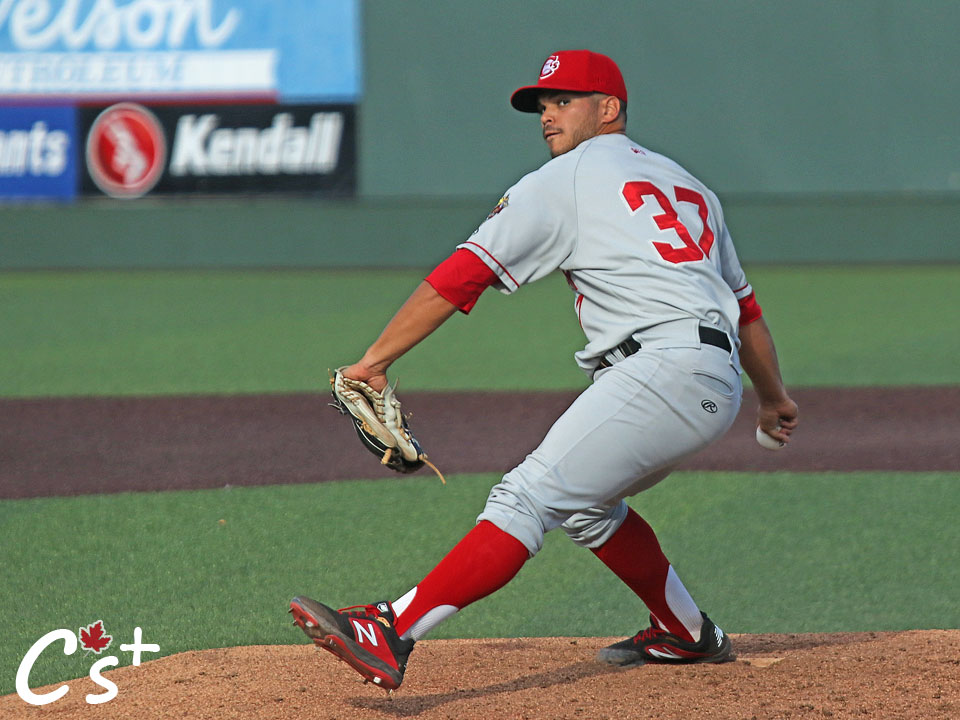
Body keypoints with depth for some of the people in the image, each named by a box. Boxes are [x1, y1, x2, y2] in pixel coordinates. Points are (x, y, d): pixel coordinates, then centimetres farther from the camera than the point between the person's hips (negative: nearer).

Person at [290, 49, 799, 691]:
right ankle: (687, 635, 34)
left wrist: (374, 362, -1)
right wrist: (774, 397, 46)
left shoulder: (566, 180, 5)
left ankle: (390, 634, -31)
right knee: (584, 504, 27)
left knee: (530, 496, -19)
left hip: (665, 369, -9)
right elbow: (745, 305, 33)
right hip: (717, 389, 9)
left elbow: (462, 275, -1)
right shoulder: (686, 184, 28)